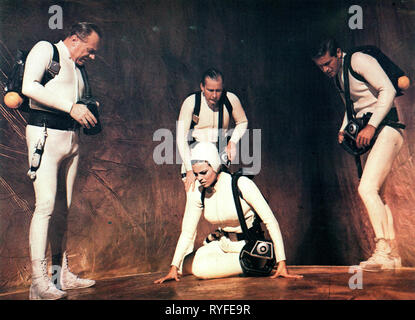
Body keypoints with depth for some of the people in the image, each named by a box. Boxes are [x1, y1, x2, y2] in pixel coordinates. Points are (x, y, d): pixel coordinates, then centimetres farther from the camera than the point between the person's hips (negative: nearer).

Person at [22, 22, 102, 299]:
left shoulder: (77, 68, 24)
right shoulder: (45, 49, 1)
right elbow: (29, 86, -14)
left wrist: (87, 114, 8)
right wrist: (71, 107, -16)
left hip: (72, 136, 8)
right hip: (45, 133, -8)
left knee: (63, 208, 7)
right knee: (46, 205, -13)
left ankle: (61, 275, 13)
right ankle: (39, 283, -10)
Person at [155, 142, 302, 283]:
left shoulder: (241, 184, -23)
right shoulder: (197, 191, -8)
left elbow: (270, 221, -21)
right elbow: (187, 232, -2)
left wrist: (282, 263, -24)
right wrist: (174, 267, -10)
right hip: (223, 245, 6)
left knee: (200, 269, -20)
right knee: (184, 267, 0)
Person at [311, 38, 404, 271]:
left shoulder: (359, 60, -10)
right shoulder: (337, 76, 16)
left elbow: (388, 90, -18)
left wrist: (371, 126, -23)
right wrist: (344, 129, 12)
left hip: (386, 129, -9)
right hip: (372, 135, 9)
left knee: (367, 188, -19)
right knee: (376, 193, 7)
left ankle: (383, 251, -15)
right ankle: (393, 254, 13)